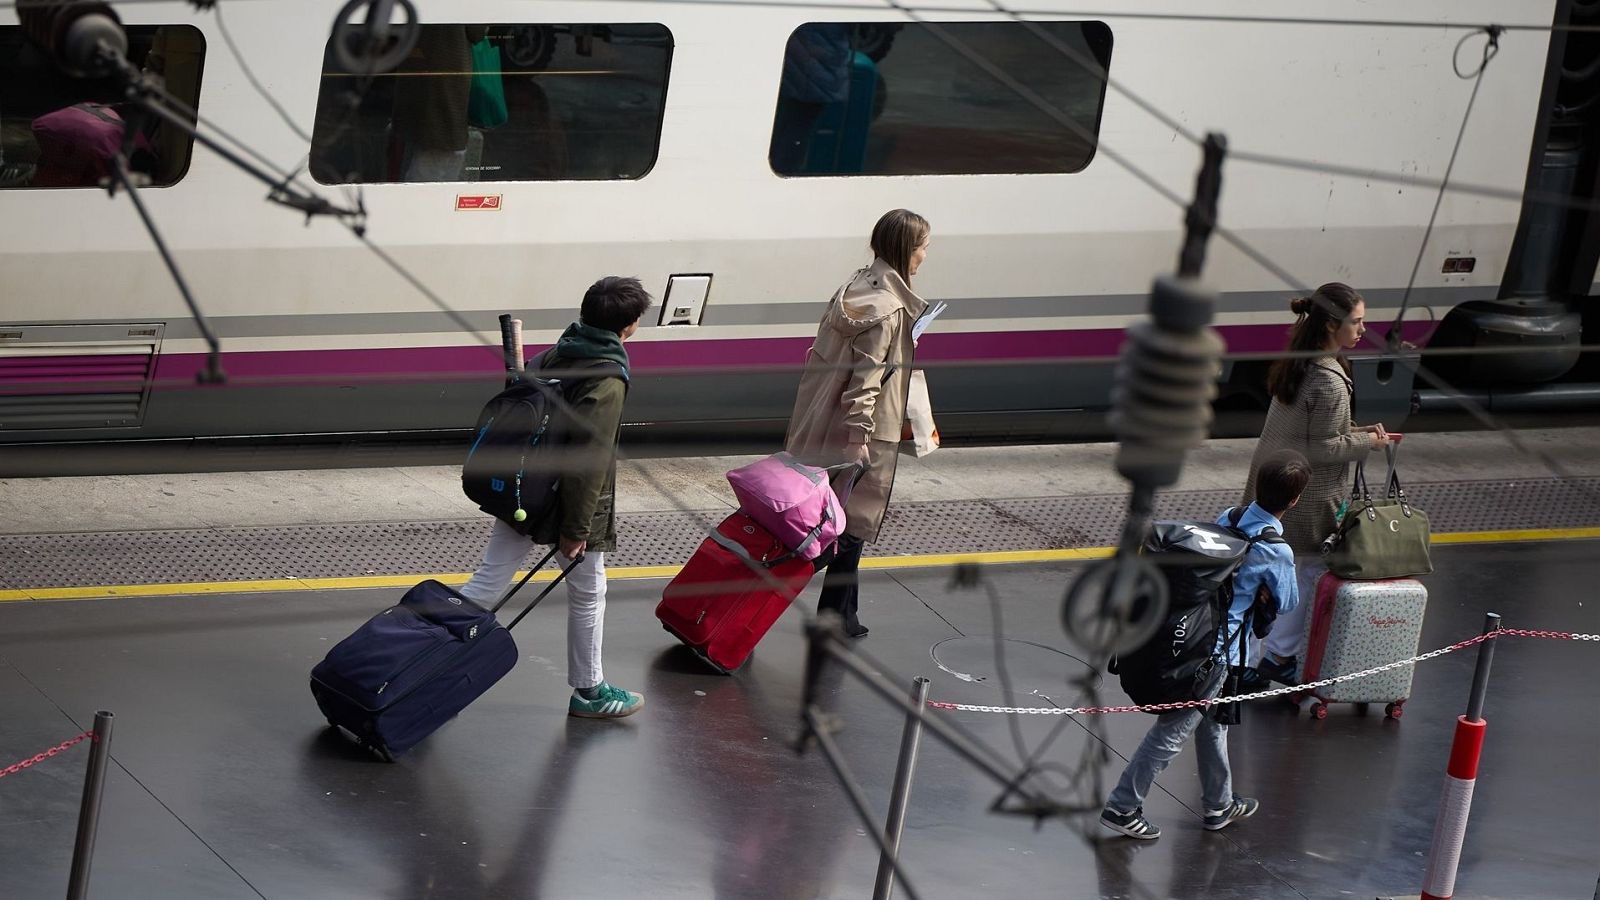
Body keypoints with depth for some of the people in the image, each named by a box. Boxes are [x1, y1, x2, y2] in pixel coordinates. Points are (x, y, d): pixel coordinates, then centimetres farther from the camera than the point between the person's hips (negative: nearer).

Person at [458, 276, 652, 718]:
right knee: (588, 596, 13)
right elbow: (588, 461, -24)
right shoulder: (607, 383, -22)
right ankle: (589, 691, 27)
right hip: (567, 504, -7)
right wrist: (576, 529, -19)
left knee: (487, 582, 10)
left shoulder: (552, 357, 2)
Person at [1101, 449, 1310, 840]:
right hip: (1215, 650, -8)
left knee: (1214, 723, 23)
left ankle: (1219, 805, 37)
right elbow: (1287, 603, -2)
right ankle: (1122, 807, 5)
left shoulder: (1228, 519, 1)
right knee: (1171, 733, 1)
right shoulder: (1277, 553, -18)